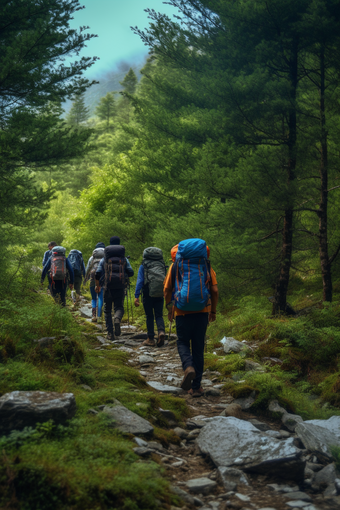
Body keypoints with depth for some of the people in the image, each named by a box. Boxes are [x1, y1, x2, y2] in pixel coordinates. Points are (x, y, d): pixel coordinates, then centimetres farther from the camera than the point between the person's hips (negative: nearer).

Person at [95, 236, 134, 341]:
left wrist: (97, 286, 16)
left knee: (107, 309, 10)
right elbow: (131, 272, 3)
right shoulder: (124, 259, 9)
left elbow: (97, 274, 2)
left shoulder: (104, 259, 8)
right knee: (119, 306, 8)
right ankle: (117, 319, -27)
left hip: (108, 286, 0)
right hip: (120, 287, 0)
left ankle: (110, 333, 4)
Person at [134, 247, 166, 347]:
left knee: (149, 316, 7)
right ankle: (161, 331, -19)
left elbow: (139, 281, -4)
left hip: (148, 294, -2)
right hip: (160, 294, 2)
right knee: (159, 315, 8)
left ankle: (150, 339, 9)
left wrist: (136, 296, -6)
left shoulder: (143, 266, 3)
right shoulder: (162, 265, 12)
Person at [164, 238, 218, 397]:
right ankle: (196, 386, 10)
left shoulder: (176, 265, 6)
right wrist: (213, 311, 13)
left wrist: (169, 308, 17)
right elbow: (214, 291, 3)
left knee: (183, 342, 15)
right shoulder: (206, 266, 7)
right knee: (198, 347, 9)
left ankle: (188, 367, -17)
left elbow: (167, 290, 4)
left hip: (182, 311, -1)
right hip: (202, 311, 1)